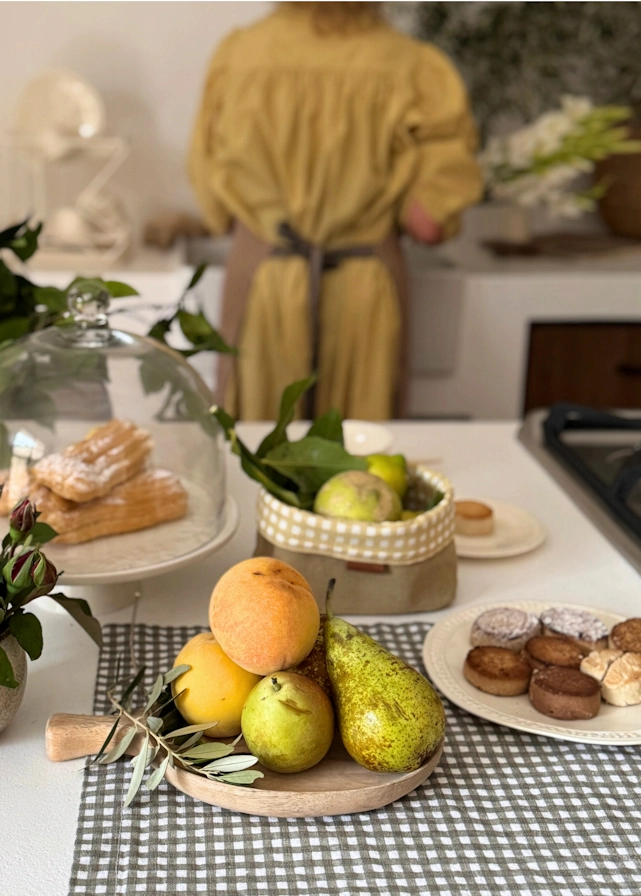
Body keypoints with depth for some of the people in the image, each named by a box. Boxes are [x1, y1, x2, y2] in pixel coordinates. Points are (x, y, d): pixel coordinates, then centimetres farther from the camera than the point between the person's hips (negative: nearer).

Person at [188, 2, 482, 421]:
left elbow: (216, 207, -1)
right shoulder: (412, 71, -11)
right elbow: (427, 222, -13)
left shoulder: (238, 56, -7)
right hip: (362, 292, -1)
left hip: (262, 286, 1)